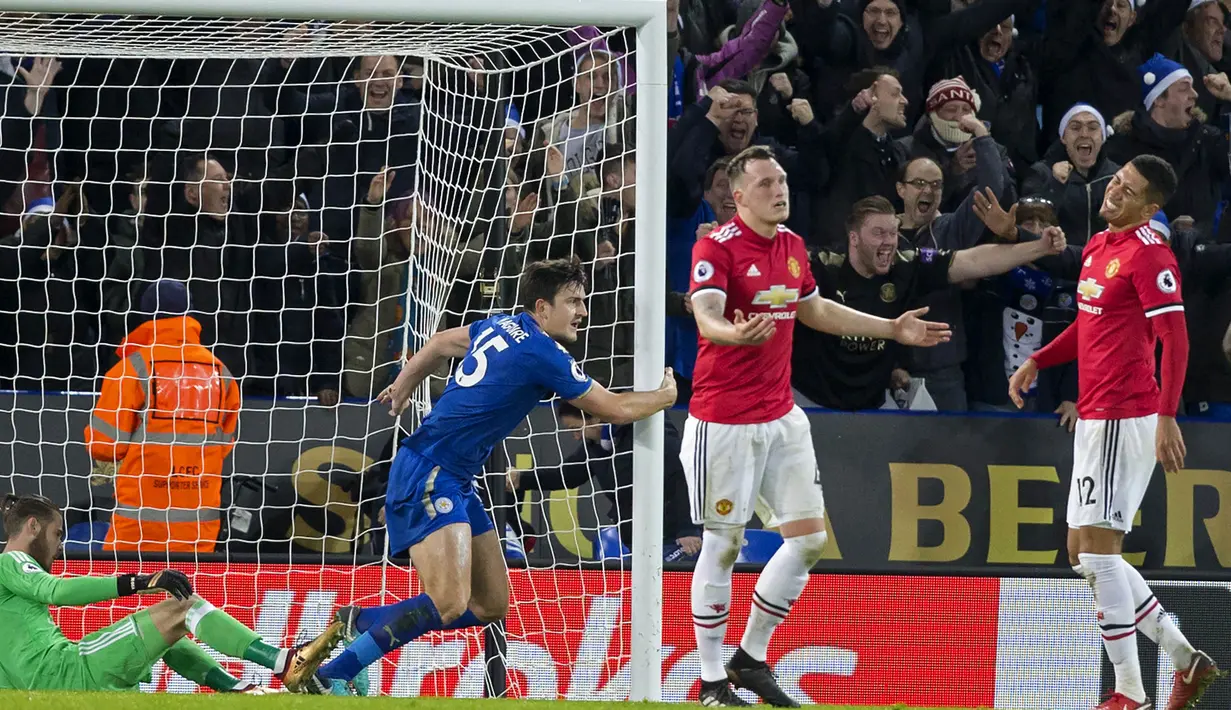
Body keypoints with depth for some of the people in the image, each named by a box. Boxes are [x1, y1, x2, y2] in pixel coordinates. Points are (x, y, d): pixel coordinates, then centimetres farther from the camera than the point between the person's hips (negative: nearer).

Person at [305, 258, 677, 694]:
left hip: (455, 481, 10)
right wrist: (664, 396, 10)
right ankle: (329, 676, -21)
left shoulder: (503, 327, 12)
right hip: (428, 474, -10)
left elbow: (443, 342, 30)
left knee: (491, 606, 9)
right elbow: (613, 409, -8)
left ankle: (362, 622, 17)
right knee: (449, 604, -24)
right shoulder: (541, 353, -15)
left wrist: (403, 386, 45)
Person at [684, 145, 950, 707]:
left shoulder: (793, 245, 10)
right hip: (724, 421, -7)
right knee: (723, 544, -2)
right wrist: (736, 333, -49)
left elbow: (814, 310, 26)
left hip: (781, 417, 7)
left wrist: (893, 329, 26)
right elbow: (705, 317, -26)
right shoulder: (716, 247, -13)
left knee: (809, 537, 3)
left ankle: (751, 657, 18)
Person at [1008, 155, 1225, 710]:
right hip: (1094, 417, 10)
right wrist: (1037, 361, 17)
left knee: (1099, 551, -10)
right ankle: (1186, 661, 17)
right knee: (1084, 555, 12)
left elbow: (1175, 338, -20)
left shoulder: (1149, 253, -13)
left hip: (1123, 418, -10)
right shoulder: (1097, 247, 15)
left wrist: (1167, 417, -27)